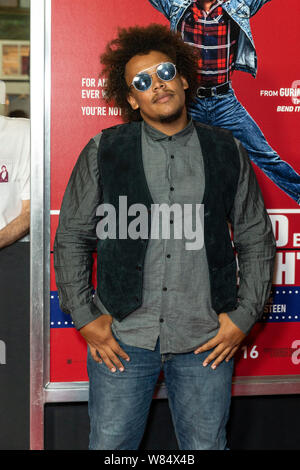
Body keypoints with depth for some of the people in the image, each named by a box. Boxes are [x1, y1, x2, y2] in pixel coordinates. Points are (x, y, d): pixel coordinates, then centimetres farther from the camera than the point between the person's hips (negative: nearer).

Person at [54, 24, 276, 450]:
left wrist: (244, 316, 2)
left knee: (207, 445, 11)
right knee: (110, 446, 6)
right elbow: (71, 239, 5)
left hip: (206, 341, 1)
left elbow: (257, 240, 10)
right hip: (122, 338, 0)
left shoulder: (227, 152, 6)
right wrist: (85, 318, -1)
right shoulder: (103, 152, 3)